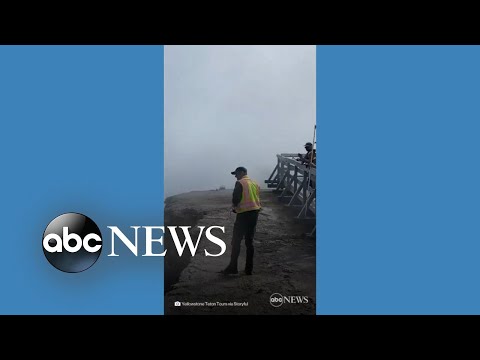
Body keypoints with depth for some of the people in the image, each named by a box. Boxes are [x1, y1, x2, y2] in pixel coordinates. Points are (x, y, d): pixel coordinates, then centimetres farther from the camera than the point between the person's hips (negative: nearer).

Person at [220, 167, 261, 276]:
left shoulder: (240, 183, -9)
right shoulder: (255, 184, 14)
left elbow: (235, 199, -16)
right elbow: (258, 200, 15)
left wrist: (234, 206, 3)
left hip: (244, 214, -7)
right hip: (255, 214, 7)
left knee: (236, 242, 0)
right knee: (249, 242, 11)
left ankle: (232, 267, 0)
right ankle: (249, 269, 12)